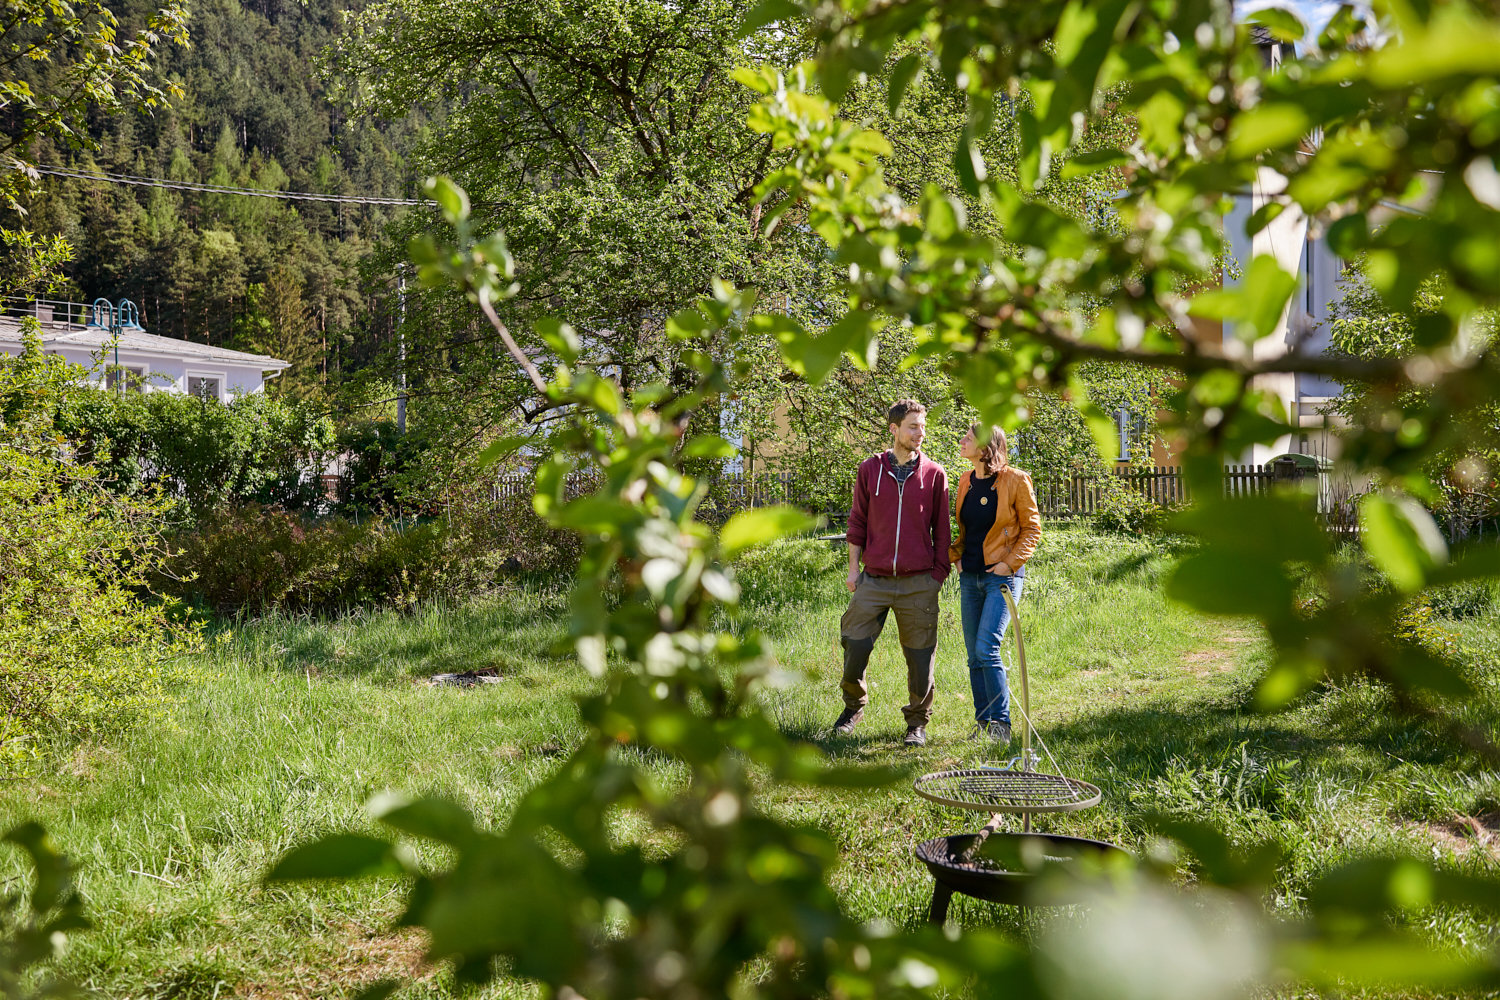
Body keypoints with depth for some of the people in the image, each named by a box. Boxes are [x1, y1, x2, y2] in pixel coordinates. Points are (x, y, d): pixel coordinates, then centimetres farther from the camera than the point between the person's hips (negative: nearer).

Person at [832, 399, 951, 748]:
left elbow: (941, 528, 8)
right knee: (854, 647, -1)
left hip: (919, 583, -1)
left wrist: (939, 574, 4)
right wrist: (854, 568, 6)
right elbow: (857, 521, 11)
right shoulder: (870, 469, 6)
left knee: (920, 656, 2)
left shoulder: (934, 474, 5)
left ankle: (917, 723, 20)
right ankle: (854, 705, 25)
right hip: (874, 579, 1)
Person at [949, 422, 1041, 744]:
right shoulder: (966, 482, 11)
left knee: (987, 649, -15)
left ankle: (1001, 724, -5)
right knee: (974, 655, 7)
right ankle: (983, 723, 16)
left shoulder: (1015, 481, -8)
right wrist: (952, 554, 5)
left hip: (1002, 575, -6)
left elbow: (1032, 528, -3)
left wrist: (1011, 562, -13)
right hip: (970, 576, 6)